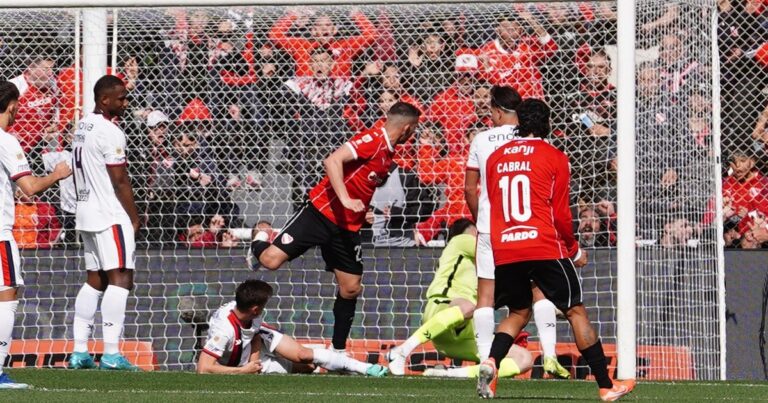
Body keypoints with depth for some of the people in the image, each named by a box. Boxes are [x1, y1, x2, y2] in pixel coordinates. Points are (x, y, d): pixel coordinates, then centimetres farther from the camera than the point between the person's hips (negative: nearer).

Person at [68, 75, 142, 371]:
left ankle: (79, 352, 12)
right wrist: (134, 217, -6)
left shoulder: (82, 128, 13)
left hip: (86, 214, 9)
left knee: (95, 280, 13)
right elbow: (120, 181, -15)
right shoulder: (110, 132, -15)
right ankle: (111, 354, -15)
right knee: (120, 278, -9)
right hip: (111, 216, -9)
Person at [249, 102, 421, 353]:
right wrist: (345, 199, -30)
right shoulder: (372, 140, -14)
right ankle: (259, 244, 21)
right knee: (271, 260, -15)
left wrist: (363, 212, 15)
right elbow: (333, 161, -24)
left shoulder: (388, 152, 13)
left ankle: (338, 350, 19)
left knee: (351, 288, 6)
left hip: (348, 226, 8)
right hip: (322, 212, -8)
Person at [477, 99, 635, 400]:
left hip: (503, 251, 4)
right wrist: (575, 250, 12)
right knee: (576, 312, 6)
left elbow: (492, 208, 14)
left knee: (518, 314, 19)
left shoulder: (495, 158, 10)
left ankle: (491, 362, -9)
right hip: (545, 248, -4)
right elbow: (561, 214, -3)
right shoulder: (554, 158, -1)